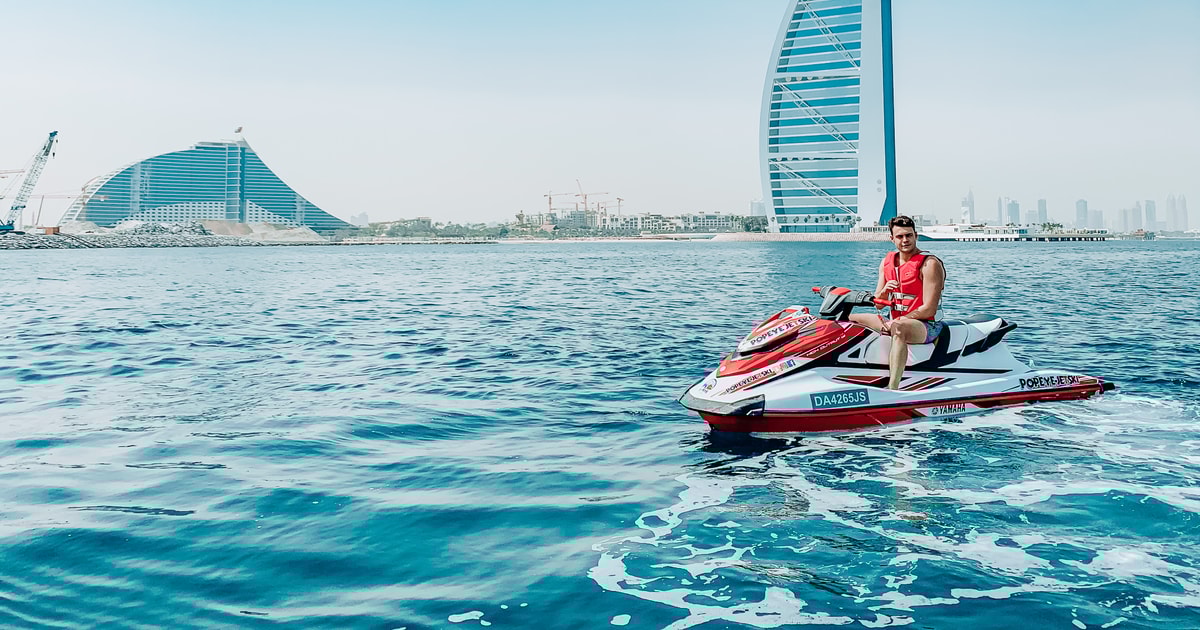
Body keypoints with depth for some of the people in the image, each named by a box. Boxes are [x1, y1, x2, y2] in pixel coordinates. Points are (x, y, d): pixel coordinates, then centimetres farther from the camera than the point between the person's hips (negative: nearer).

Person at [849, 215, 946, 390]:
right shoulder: (887, 261, 9)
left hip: (927, 326, -8)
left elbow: (929, 310, -17)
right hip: (896, 321, 8)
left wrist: (896, 321, -18)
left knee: (898, 329, -41)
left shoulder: (930, 264, -12)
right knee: (851, 318, 6)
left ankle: (892, 388, -51)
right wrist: (884, 290, -12)